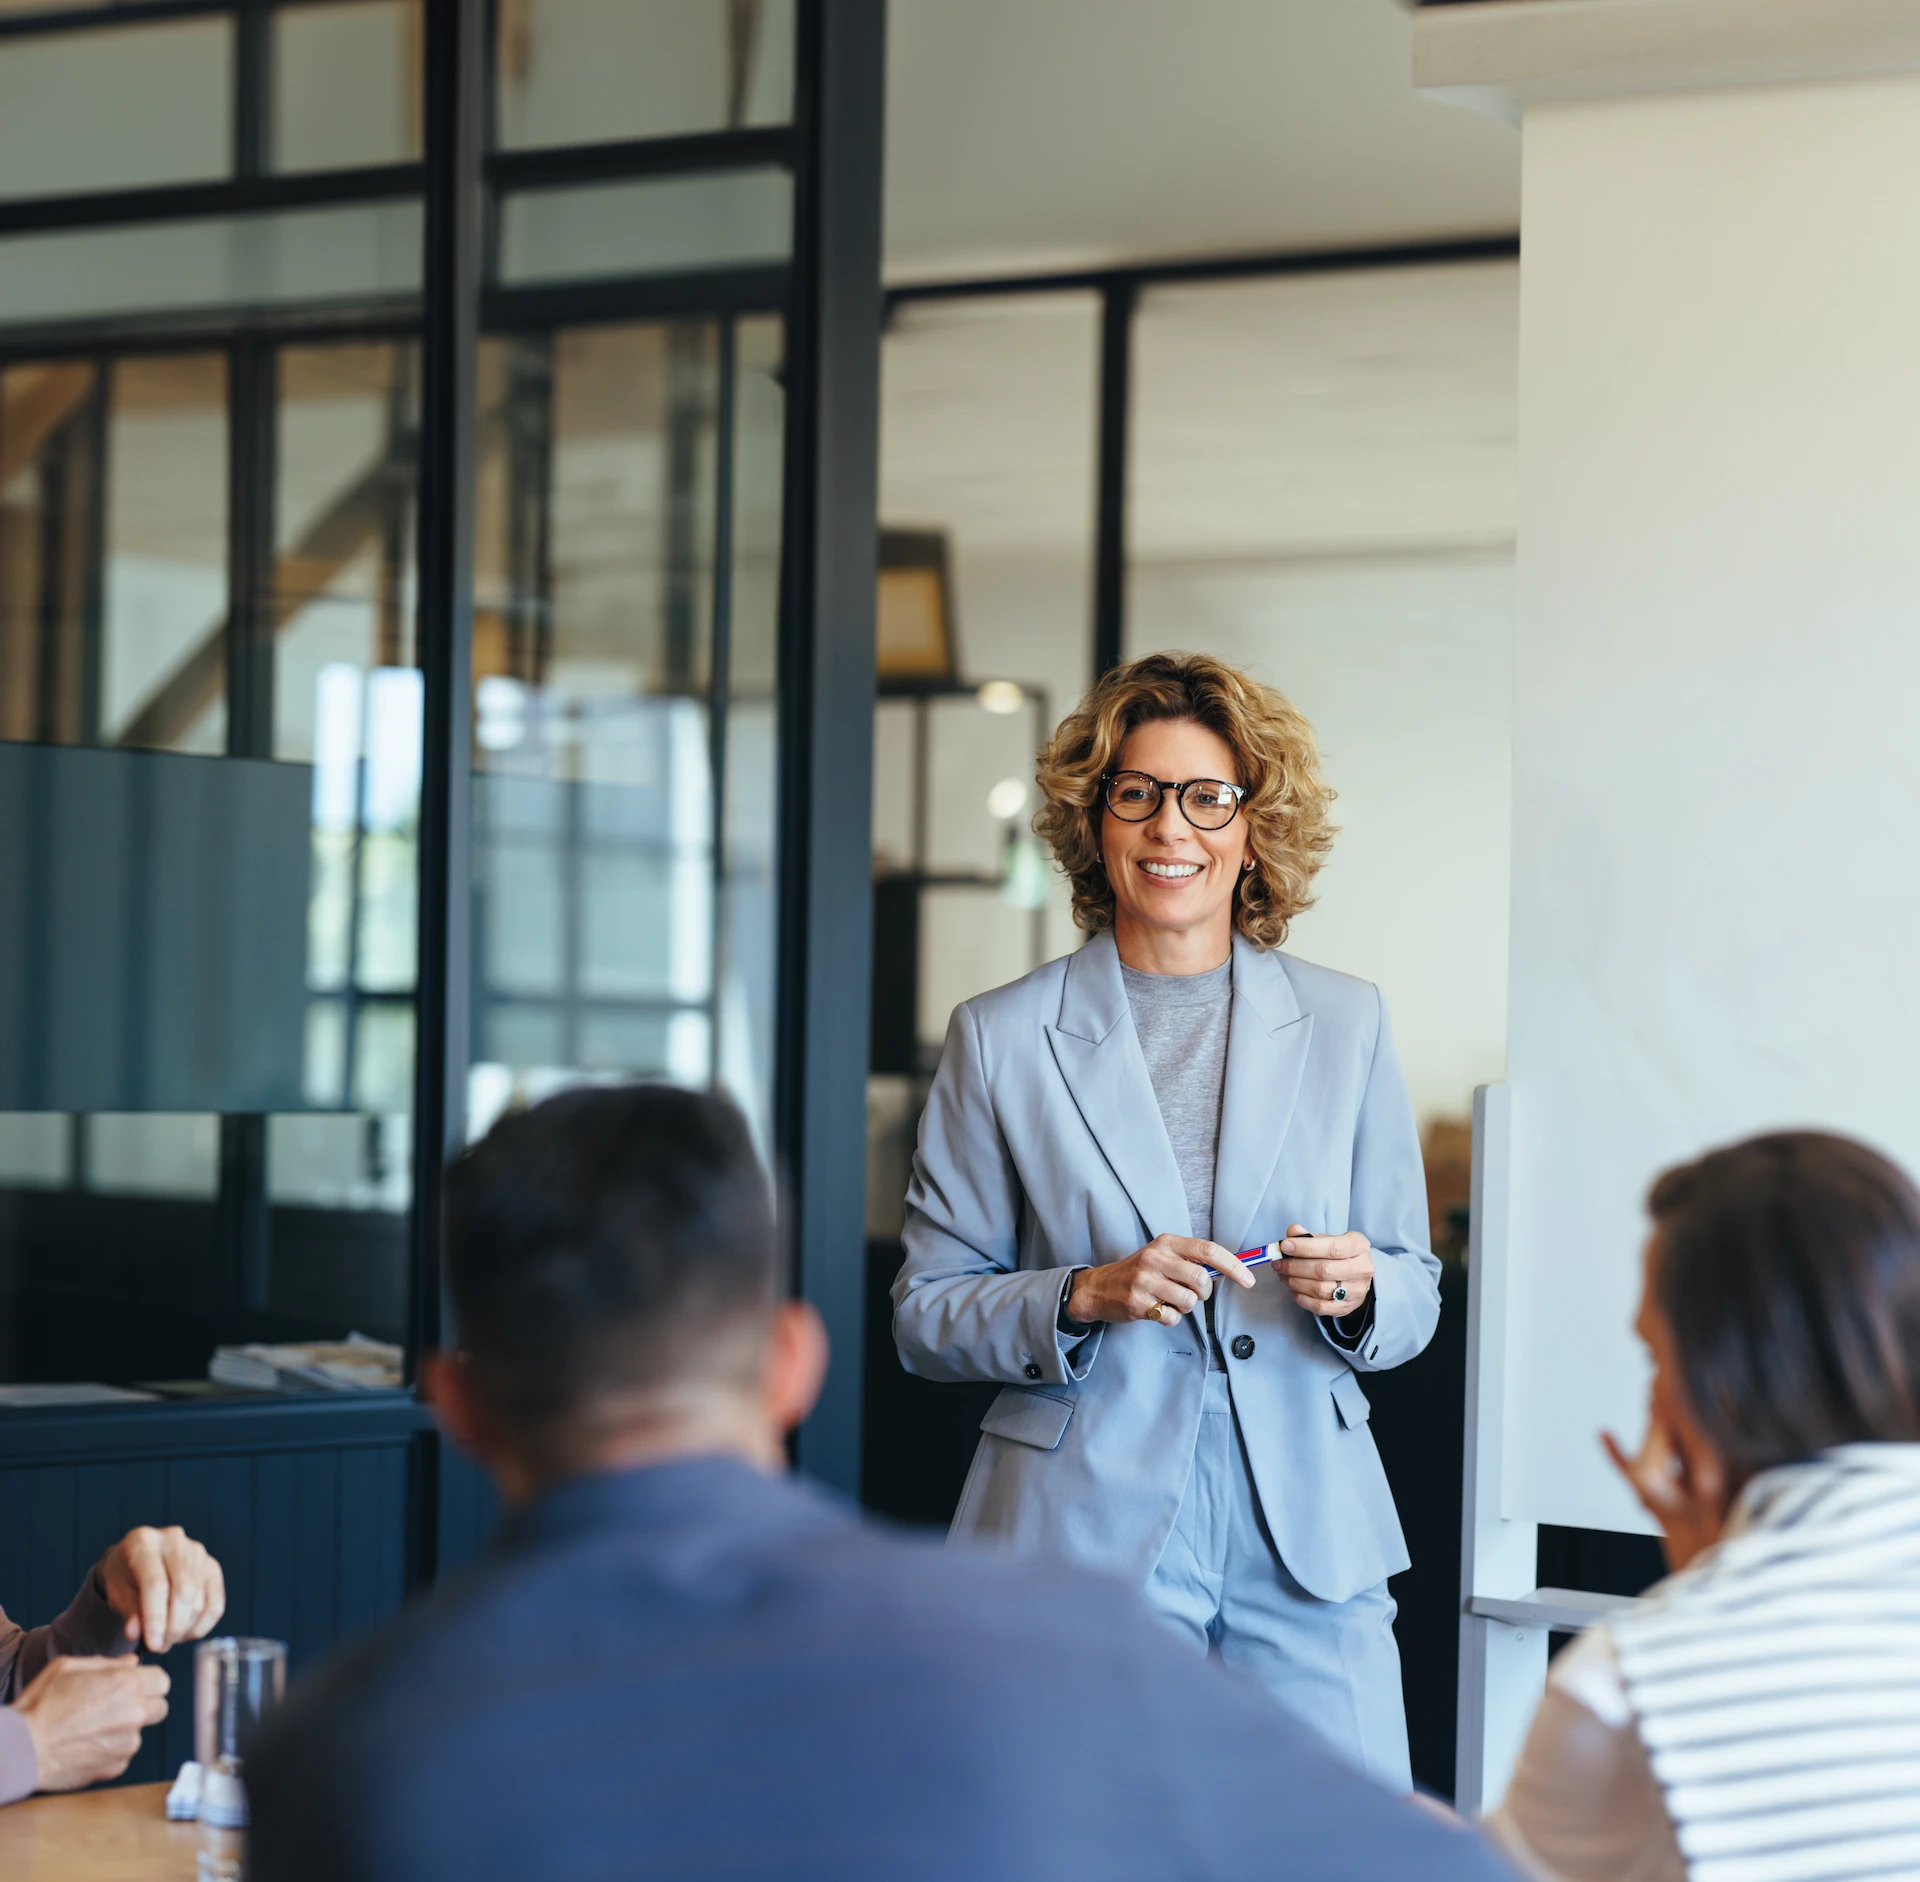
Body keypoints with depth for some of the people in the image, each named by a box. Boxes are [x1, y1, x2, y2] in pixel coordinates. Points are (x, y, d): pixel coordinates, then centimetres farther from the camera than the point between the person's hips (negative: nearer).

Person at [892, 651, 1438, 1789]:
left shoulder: (1347, 1025, 10)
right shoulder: (1002, 1040, 4)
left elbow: (1415, 1295, 14)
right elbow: (926, 1314, 4)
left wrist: (1358, 1290, -9)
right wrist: (1086, 1297, -13)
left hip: (1307, 1537, 2)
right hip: (1083, 1535, -2)